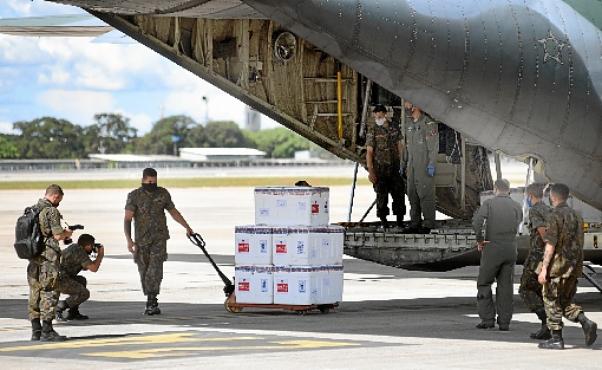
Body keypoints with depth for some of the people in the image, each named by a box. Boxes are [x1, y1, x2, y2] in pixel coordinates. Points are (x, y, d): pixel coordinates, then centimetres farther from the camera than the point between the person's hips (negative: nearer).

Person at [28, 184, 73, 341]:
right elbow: (58, 235, -18)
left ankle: (36, 331, 11)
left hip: (33, 257, 8)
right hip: (48, 258, -8)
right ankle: (47, 331, -5)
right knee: (49, 293, -4)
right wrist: (67, 233, 5)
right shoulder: (51, 211, -12)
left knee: (35, 294, 10)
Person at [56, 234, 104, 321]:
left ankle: (73, 313, 18)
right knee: (84, 293, -10)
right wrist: (100, 255, 4)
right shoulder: (79, 252, -9)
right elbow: (93, 268, -12)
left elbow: (85, 267, 35)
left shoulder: (74, 247, 22)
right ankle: (58, 309, -10)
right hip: (58, 279, -10)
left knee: (82, 280, 26)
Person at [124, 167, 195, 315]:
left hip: (159, 238, 0)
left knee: (155, 269, -17)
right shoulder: (134, 196, -6)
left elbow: (173, 211, 17)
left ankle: (151, 303, -20)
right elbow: (127, 219, -12)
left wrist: (187, 227, 21)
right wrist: (129, 240, -24)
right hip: (142, 240, 0)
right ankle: (152, 303, 21)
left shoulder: (163, 193, 2)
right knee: (144, 272, 6)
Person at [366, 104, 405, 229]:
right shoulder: (373, 130, -8)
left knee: (399, 194, 5)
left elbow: (400, 146, 15)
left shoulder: (394, 128, 5)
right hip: (380, 169, -4)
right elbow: (369, 152, -11)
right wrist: (370, 171, -18)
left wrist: (403, 164, 11)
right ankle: (383, 222, 7)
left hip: (394, 168, 4)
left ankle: (400, 221, 15)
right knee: (381, 196, -1)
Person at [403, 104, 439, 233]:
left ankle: (428, 224, -4)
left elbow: (434, 146, -12)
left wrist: (431, 165, -17)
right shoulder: (408, 125, 16)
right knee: (412, 194, 8)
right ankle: (415, 223, 14)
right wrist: (404, 164, 17)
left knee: (425, 194, -8)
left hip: (424, 165, -8)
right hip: (411, 165, 8)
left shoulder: (428, 123, -8)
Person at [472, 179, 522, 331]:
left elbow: (477, 220, -17)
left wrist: (479, 239, -8)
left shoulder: (489, 203, -3)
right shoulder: (517, 207, 7)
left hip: (492, 248, -3)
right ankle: (504, 321, 6)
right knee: (505, 285, 8)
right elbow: (517, 227, 6)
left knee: (484, 283, 9)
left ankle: (488, 318, 2)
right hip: (511, 248, 3)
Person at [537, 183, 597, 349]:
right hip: (574, 267, 7)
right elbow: (579, 244, 15)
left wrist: (544, 269, -16)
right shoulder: (576, 215, 12)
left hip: (557, 267, -7)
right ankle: (586, 323, -6)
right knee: (566, 302, 15)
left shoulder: (555, 216, -12)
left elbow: (550, 245, -17)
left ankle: (556, 339, 3)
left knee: (552, 303, 3)